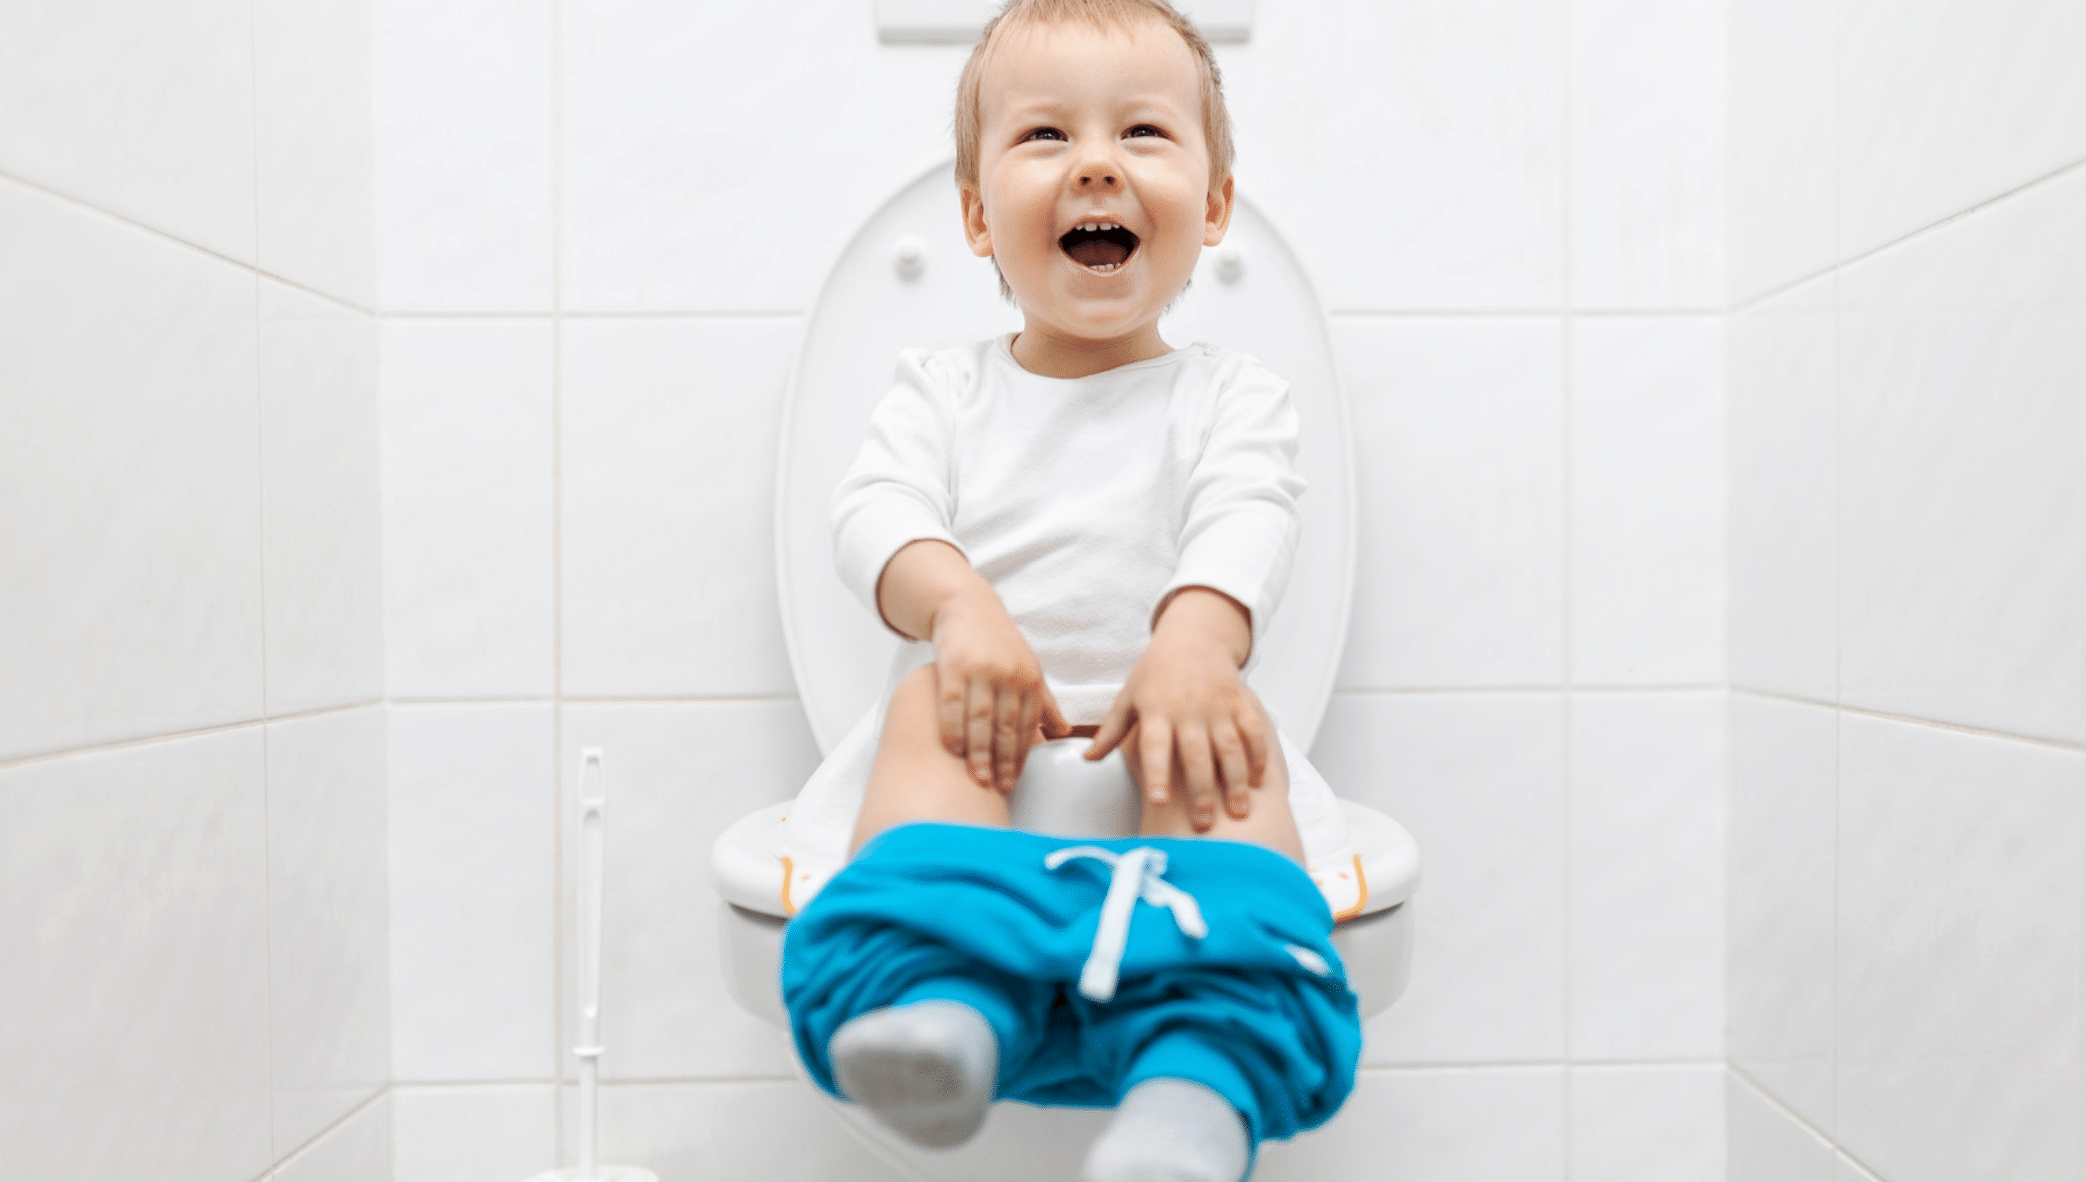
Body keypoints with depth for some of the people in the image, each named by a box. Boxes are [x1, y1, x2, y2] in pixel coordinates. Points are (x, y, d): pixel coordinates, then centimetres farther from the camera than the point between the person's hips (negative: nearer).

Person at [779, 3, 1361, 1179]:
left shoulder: (1231, 396, 12)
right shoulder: (943, 389, 17)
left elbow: (1247, 523, -8)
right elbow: (878, 510, -1)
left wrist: (1195, 640, -32)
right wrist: (962, 605, -25)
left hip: (1159, 718, -1)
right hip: (995, 727, 1)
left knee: (1230, 737, -32)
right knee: (930, 704, -29)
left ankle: (1206, 1077, -50)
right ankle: (941, 992, -48)